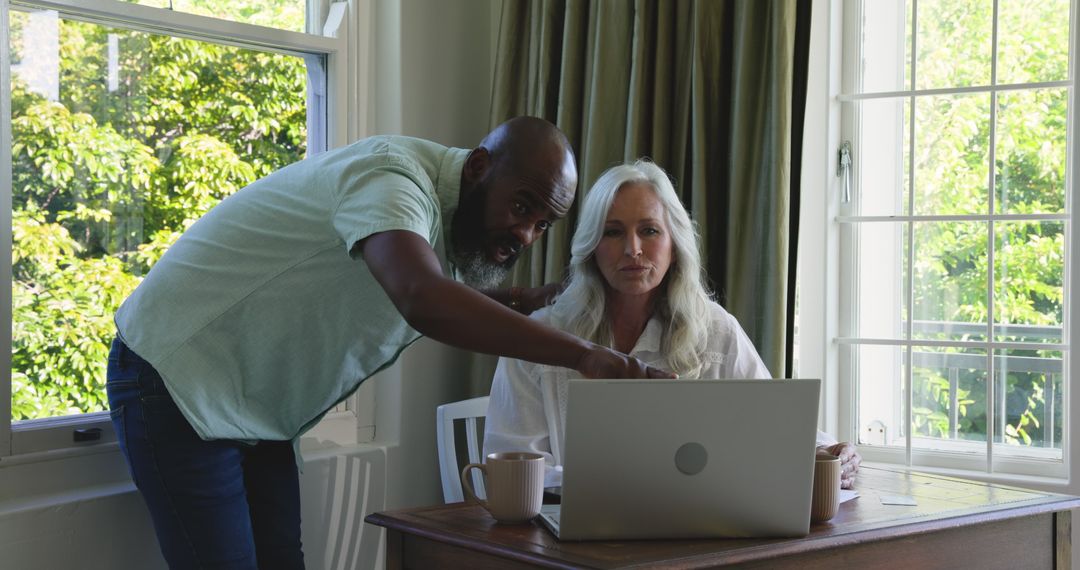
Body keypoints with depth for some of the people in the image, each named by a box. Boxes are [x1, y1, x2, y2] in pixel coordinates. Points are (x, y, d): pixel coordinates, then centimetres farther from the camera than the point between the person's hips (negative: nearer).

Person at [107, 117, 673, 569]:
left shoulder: (452, 219, 3)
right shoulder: (392, 175, -26)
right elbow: (422, 299, -46)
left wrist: (528, 302, 3)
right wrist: (582, 354, -48)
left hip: (254, 411, 9)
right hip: (176, 378, -9)